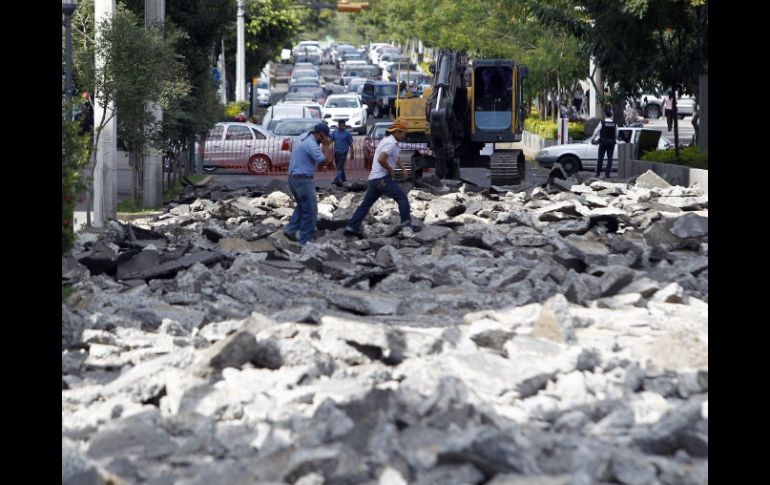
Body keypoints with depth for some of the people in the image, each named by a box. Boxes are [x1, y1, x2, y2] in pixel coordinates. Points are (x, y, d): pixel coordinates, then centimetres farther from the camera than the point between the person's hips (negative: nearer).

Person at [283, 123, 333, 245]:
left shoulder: (303, 140, 12)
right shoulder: (311, 144, -18)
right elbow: (325, 160, -21)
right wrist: (326, 145, -10)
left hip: (293, 178, 9)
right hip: (303, 180, -9)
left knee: (302, 206, 24)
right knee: (310, 210, 2)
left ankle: (290, 230, 15)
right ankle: (306, 239, 7)